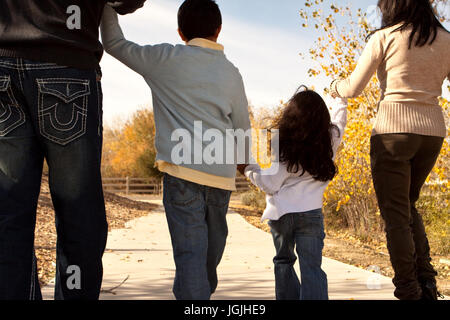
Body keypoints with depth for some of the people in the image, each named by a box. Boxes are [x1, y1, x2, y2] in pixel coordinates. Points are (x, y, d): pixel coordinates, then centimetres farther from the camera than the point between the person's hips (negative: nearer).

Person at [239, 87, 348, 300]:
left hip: (281, 213, -1)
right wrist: (340, 98, 40)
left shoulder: (285, 147, -11)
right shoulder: (330, 139, -1)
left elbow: (271, 185, -8)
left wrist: (249, 169, 6)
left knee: (283, 262, 17)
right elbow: (339, 122, 23)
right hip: (310, 212, 1)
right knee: (311, 267, 0)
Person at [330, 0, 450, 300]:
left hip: (394, 130, -5)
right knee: (408, 206, 21)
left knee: (396, 215, 3)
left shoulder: (385, 38, -4)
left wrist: (336, 87, 22)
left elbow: (354, 88, 1)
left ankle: (409, 291, 1)